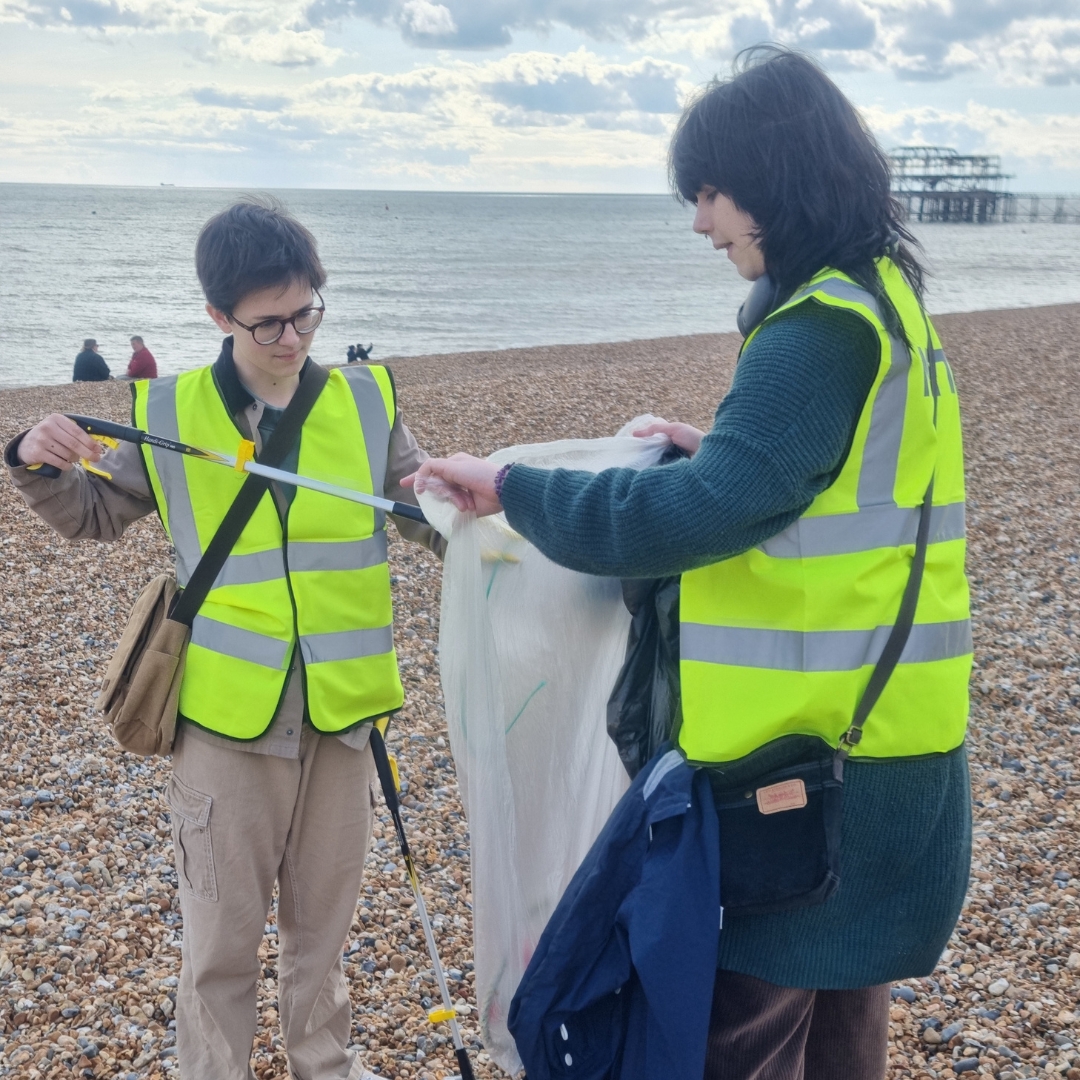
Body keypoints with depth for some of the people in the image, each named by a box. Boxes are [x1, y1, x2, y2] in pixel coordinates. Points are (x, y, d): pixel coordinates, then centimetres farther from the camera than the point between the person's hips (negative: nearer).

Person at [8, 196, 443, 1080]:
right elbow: (95, 512, 10)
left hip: (340, 709, 2)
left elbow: (432, 513, 8)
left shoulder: (367, 403, 0)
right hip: (227, 716, -2)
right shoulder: (169, 412, -3)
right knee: (222, 927, 9)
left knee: (324, 913, 19)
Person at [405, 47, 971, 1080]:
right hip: (868, 732, 10)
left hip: (809, 754, -10)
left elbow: (692, 514, -28)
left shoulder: (821, 331, -21)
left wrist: (512, 486, -18)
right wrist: (724, 447, 14)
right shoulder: (880, 298, 11)